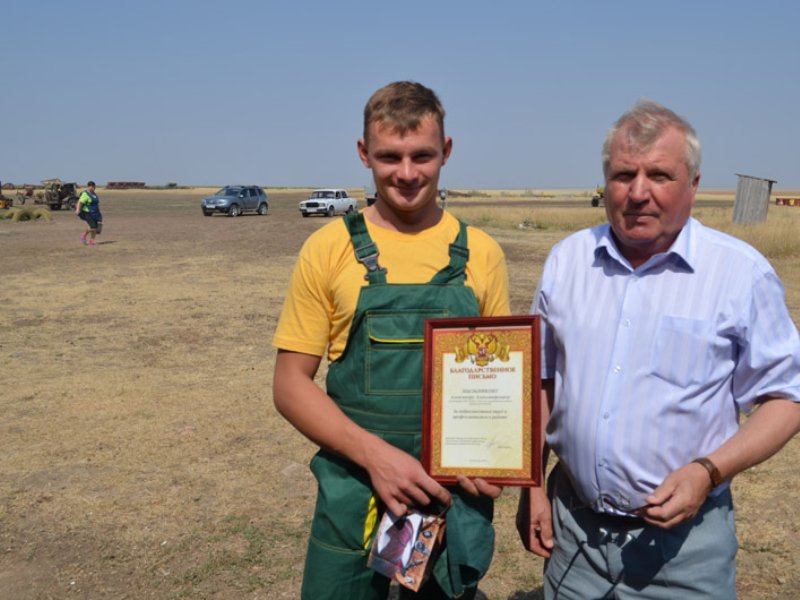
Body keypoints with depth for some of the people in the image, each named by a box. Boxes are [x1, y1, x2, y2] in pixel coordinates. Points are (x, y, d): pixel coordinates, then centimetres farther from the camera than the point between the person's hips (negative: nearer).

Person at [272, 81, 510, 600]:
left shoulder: (481, 253, 1)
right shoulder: (330, 249, -5)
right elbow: (291, 385, -4)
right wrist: (374, 453, -17)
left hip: (457, 496, 2)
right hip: (355, 495, -1)